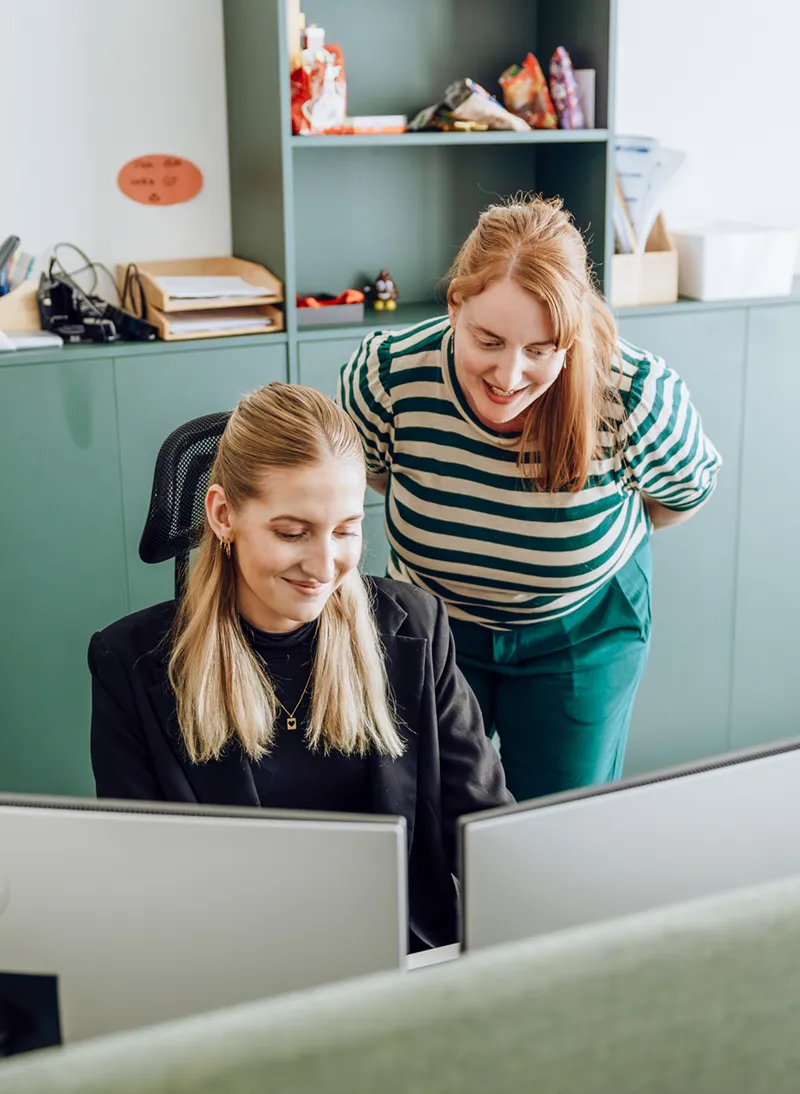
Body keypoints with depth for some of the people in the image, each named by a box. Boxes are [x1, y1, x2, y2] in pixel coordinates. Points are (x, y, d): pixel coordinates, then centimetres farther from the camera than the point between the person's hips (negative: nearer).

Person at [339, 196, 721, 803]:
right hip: (432, 623, 1)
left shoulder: (637, 395, -30)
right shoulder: (389, 373, -27)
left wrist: (601, 540, 5)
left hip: (580, 632, -1)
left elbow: (687, 490, -5)